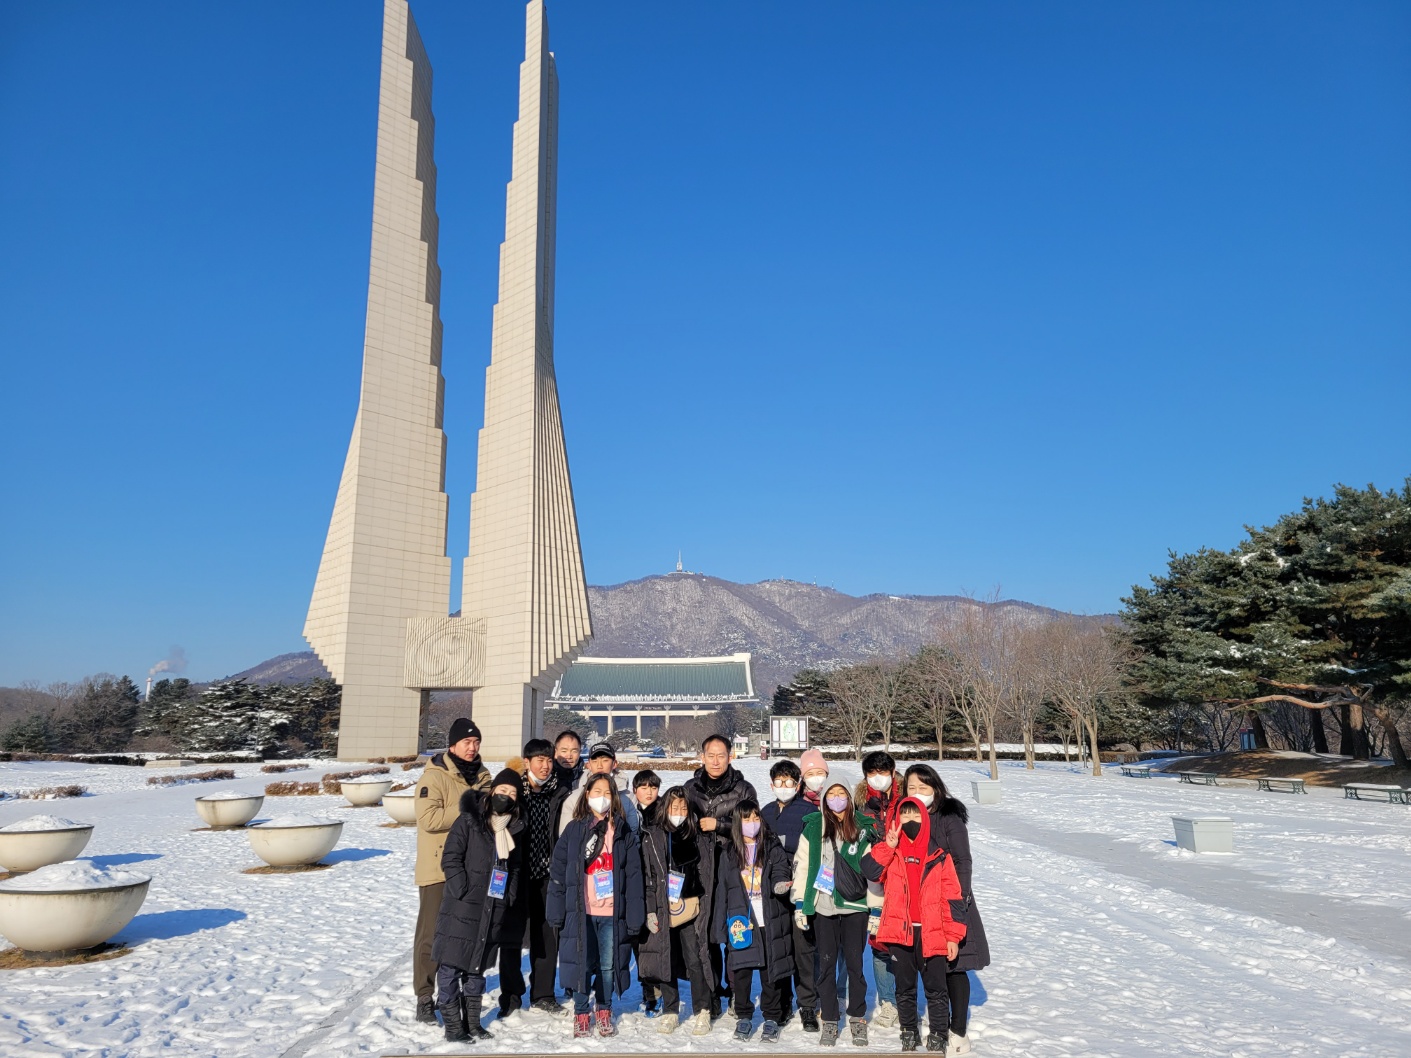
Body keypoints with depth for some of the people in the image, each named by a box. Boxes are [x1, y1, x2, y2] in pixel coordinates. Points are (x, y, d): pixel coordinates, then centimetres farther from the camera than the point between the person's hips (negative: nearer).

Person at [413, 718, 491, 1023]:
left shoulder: (482, 775, 9)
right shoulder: (434, 776, -11)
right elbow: (429, 818, -23)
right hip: (438, 867, -6)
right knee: (432, 932, -1)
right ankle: (425, 997, 8)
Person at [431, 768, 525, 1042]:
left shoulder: (514, 828, 10)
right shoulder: (469, 820, -8)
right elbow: (450, 858, -12)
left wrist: (509, 896, 7)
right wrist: (463, 891, -16)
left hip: (493, 911, 6)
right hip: (461, 907, -5)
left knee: (478, 967, 15)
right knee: (451, 966, 0)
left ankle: (472, 1022, 26)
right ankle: (452, 1025, 10)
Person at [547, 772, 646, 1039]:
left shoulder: (624, 832, 4)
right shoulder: (574, 830, 3)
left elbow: (633, 876, 1)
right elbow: (558, 873, 2)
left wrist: (635, 916, -4)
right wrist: (557, 913, -3)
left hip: (612, 913, 1)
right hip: (581, 913, 0)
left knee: (608, 965, 8)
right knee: (582, 964, 5)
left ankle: (604, 1013, 28)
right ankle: (581, 1015, 23)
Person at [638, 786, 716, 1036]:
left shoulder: (695, 837, 7)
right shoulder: (651, 837, 2)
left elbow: (705, 875, 8)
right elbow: (646, 875, -1)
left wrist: (705, 908, 2)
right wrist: (650, 910, -7)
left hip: (690, 910, 0)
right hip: (662, 910, 0)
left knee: (695, 960, -2)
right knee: (666, 961, 7)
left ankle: (702, 1012, 12)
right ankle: (670, 1012, 21)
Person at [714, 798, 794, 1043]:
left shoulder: (773, 848, 4)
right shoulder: (728, 854, 8)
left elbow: (780, 873, -7)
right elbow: (722, 891, 9)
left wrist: (781, 884, -31)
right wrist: (721, 926, 6)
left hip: (770, 921, -1)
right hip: (741, 922, 1)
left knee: (770, 971, 4)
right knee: (741, 972, 3)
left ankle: (771, 1018, 20)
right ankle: (743, 1017, 21)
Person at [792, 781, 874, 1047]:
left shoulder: (862, 830, 2)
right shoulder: (813, 828, -2)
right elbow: (802, 865, 0)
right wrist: (799, 904, -3)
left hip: (855, 906, 0)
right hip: (823, 907, 0)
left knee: (855, 964, 6)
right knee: (826, 964, 8)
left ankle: (857, 1018, 23)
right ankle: (829, 1021, 20)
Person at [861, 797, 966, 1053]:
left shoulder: (938, 856, 0)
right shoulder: (889, 851, 5)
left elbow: (951, 897, 0)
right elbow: (870, 870, -14)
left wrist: (953, 936, -3)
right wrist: (889, 846, -22)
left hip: (932, 934, -1)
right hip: (899, 931, 2)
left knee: (936, 989, 5)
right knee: (904, 988, 15)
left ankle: (937, 1036, 19)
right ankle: (909, 1032, 30)